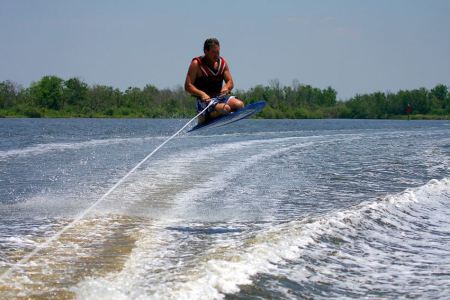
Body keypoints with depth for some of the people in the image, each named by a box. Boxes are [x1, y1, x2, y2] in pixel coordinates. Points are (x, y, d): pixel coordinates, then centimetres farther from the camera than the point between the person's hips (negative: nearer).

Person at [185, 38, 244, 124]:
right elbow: (188, 86, -10)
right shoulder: (196, 64, -6)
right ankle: (203, 117, -9)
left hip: (220, 96, 6)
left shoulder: (222, 62, 9)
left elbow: (230, 82, 11)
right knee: (225, 109, -33)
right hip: (205, 99, -6)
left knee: (239, 104, -20)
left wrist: (226, 88, -13)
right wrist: (201, 94, -26)